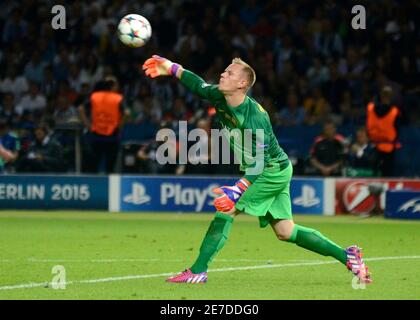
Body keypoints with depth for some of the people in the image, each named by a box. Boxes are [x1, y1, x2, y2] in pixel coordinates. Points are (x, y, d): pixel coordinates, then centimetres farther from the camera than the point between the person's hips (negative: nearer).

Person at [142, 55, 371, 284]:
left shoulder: (254, 118, -29)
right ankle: (347, 256, 15)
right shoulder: (219, 97, -6)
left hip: (273, 171, -9)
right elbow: (199, 86, 15)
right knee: (285, 232, 9)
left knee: (226, 210, -16)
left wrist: (236, 192, -44)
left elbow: (258, 164, -33)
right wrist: (172, 69, 5)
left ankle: (197, 271, -15)